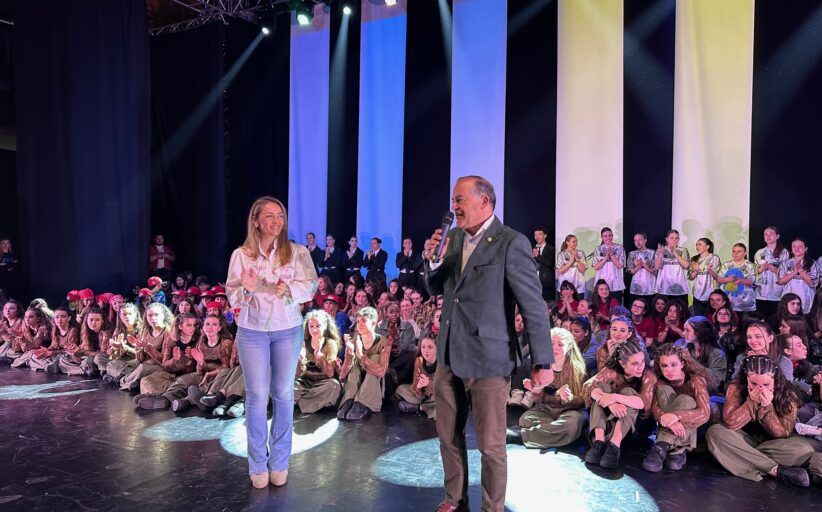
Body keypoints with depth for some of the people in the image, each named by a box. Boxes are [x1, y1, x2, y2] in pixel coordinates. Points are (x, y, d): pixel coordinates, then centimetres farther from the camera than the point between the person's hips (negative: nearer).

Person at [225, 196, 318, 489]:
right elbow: (233, 296, -3)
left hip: (288, 330, 1)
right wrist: (247, 288, -24)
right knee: (257, 396, 3)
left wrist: (287, 289, -23)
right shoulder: (241, 254, -1)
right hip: (251, 330, 0)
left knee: (284, 394, 8)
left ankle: (280, 461, 23)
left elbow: (310, 286, -5)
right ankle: (258, 464, 18)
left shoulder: (297, 253, -1)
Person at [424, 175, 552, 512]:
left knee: (490, 445, 6)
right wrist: (435, 259, -6)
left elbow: (534, 306, -13)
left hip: (488, 360, -7)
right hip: (449, 355, 7)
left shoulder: (511, 243, -14)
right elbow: (435, 289, 14)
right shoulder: (453, 237, 8)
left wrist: (542, 363, -13)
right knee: (448, 436, 19)